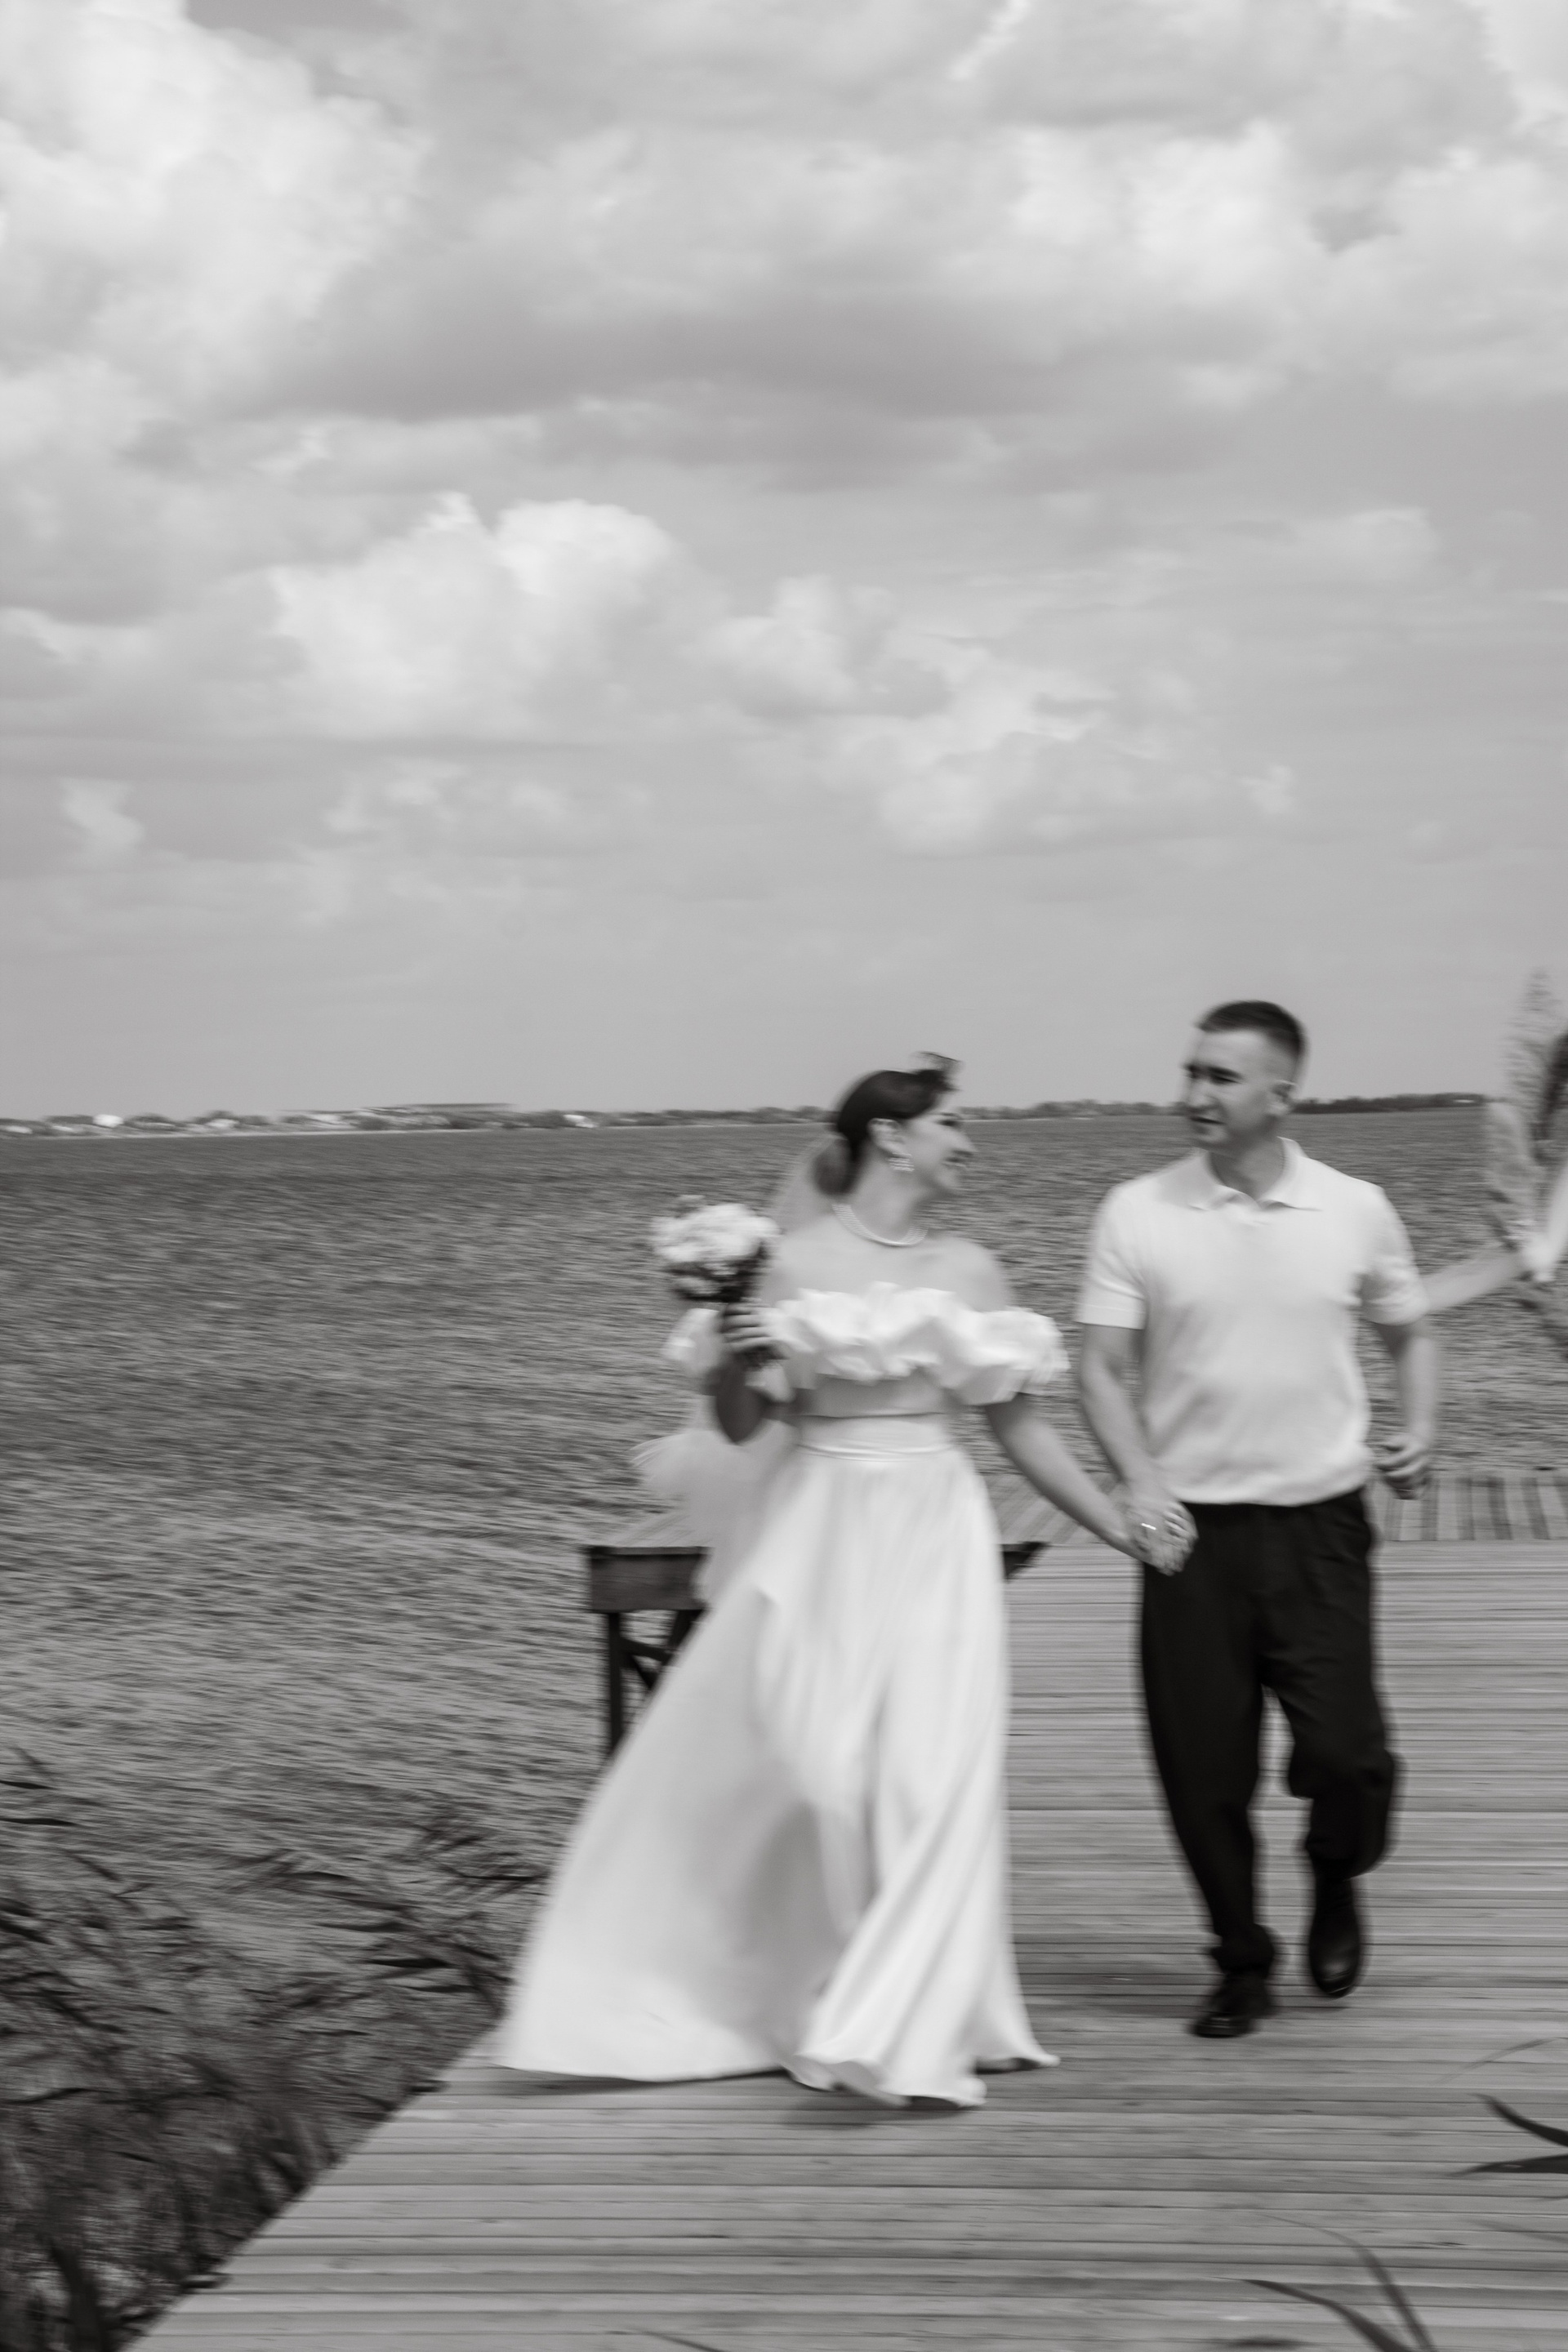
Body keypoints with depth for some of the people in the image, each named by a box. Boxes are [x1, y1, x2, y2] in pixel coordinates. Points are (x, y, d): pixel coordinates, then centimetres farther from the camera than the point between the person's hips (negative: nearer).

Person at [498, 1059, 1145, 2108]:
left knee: (935, 1773, -6)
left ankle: (906, 2029, 2)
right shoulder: (794, 1262, -3)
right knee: (812, 1770, -1)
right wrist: (732, 1360, -19)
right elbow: (739, 1426, 2)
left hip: (935, 1539, 2)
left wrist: (1121, 1526, 9)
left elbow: (1023, 1425, 11)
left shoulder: (972, 1270, 6)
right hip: (818, 1537, -2)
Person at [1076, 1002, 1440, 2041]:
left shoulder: (1356, 1211, 2)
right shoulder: (1137, 1214, -1)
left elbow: (1411, 1334, 16)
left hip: (1320, 1524, 0)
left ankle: (1336, 1881, 25)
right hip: (1193, 1529, 0)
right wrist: (1141, 1480, -16)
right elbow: (1104, 1369, -1)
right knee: (1201, 1766, 2)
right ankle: (1243, 1963, 23)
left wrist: (1420, 1429, -3)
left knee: (1344, 1750, -9)